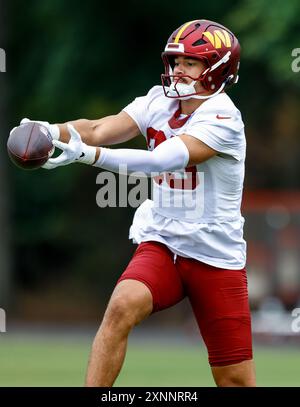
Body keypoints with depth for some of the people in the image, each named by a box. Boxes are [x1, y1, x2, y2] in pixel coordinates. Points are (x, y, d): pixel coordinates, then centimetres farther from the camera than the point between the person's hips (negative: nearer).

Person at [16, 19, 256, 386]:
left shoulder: (222, 118, -17)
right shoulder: (158, 102, 1)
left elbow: (165, 159, -31)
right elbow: (100, 129, -12)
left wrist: (89, 154, -43)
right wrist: (53, 131, -34)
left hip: (217, 259, -4)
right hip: (161, 244, 4)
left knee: (236, 380, 0)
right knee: (121, 306, -28)